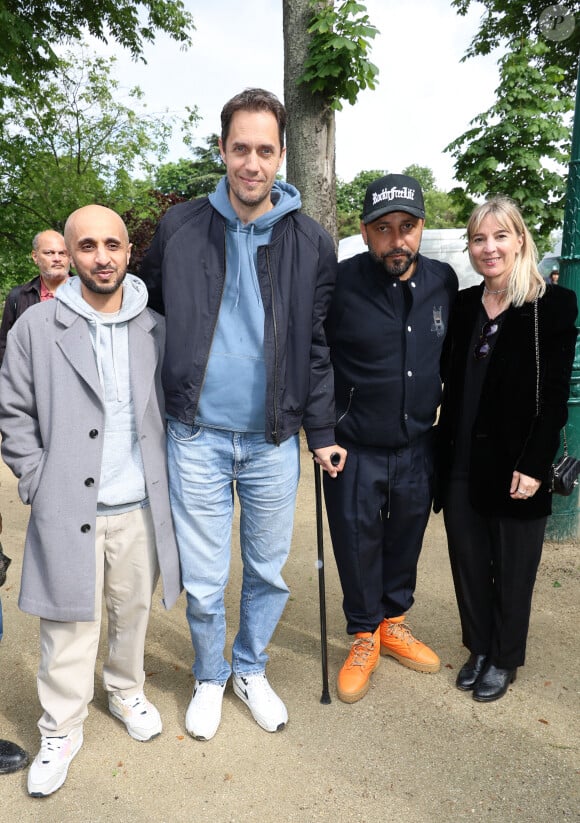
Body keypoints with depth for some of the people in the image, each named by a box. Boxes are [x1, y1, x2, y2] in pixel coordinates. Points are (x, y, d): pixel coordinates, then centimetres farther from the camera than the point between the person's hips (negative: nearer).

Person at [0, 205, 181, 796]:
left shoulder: (156, 330, 1)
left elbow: (172, 408, 10)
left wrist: (164, 475, 4)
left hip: (139, 507, 2)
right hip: (67, 509, -2)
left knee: (133, 611, 18)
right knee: (70, 622, 8)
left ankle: (127, 692, 43)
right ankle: (60, 731, 29)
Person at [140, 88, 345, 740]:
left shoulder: (311, 243, 1)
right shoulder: (179, 228, 0)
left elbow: (317, 345, 4)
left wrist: (323, 431, 1)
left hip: (274, 440, 1)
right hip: (197, 436, 0)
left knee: (269, 572, 15)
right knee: (203, 580, 9)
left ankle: (251, 669, 41)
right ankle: (209, 677, 37)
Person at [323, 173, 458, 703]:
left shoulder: (443, 281, -2)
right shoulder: (340, 284, -15)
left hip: (417, 446, 4)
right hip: (356, 449, -3)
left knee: (405, 540, 19)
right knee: (358, 546, 10)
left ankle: (394, 623, 43)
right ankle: (365, 637, 34)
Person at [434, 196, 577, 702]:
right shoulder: (463, 305, 8)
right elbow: (451, 383, 8)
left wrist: (534, 465, -14)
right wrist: (443, 452, 2)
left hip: (515, 464, -4)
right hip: (461, 461, 4)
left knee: (513, 567, 11)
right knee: (468, 561, 14)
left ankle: (504, 660, 31)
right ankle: (479, 649, 35)